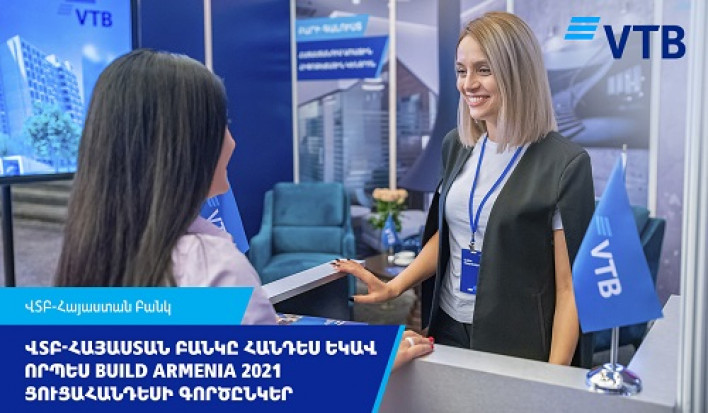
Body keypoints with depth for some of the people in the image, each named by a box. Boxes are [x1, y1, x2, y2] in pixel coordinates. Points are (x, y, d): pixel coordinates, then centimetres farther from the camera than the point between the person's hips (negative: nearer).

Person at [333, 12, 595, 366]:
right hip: (449, 329, 5)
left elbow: (570, 285, -14)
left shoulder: (564, 163, -15)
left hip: (519, 347, -5)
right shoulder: (456, 145, 2)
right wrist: (394, 286, 2)